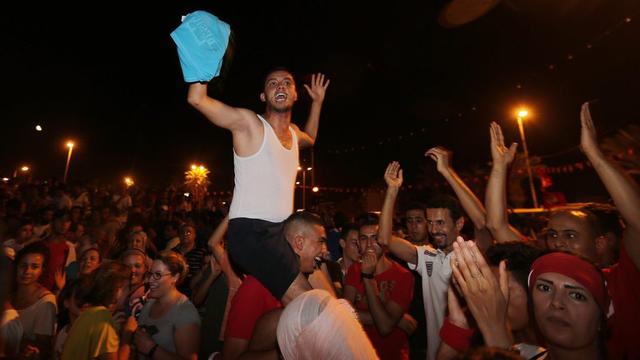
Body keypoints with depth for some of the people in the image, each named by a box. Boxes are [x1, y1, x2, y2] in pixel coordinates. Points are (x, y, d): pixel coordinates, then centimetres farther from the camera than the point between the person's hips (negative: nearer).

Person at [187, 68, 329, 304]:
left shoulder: (294, 132, 15)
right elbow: (196, 98, -15)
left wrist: (318, 101, 34)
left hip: (281, 231, 8)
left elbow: (310, 139, 38)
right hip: (251, 231, -8)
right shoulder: (248, 122, -6)